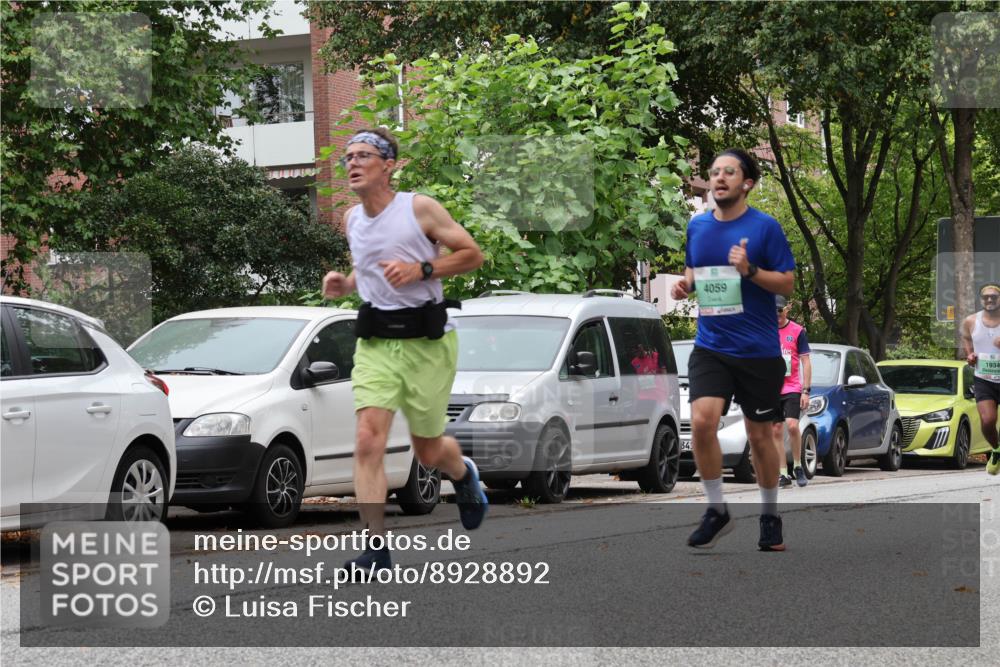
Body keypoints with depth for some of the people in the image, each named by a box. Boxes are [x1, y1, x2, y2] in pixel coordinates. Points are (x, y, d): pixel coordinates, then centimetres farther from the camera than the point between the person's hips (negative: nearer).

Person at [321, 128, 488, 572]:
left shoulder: (419, 209, -8)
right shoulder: (352, 219, 9)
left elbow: (473, 255, -4)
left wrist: (421, 270, -18)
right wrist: (344, 285, 5)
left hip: (427, 340, -3)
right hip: (375, 341, 4)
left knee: (427, 451, 7)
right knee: (368, 441, -16)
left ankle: (464, 474, 45)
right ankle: (377, 548, -15)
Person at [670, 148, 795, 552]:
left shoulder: (765, 227, -6)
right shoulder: (697, 227, 7)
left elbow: (787, 283, -6)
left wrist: (750, 270, -22)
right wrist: (685, 284, 1)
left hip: (759, 350, -3)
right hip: (710, 347, 3)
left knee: (760, 435, 7)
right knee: (702, 421, -17)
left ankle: (770, 516, 26)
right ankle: (716, 511, -3)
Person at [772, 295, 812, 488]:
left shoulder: (797, 331, 1)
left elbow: (806, 362, 0)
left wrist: (806, 391, -7)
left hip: (792, 389, -3)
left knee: (792, 425, -18)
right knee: (776, 431, 2)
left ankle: (798, 466, -1)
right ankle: (782, 474, 6)